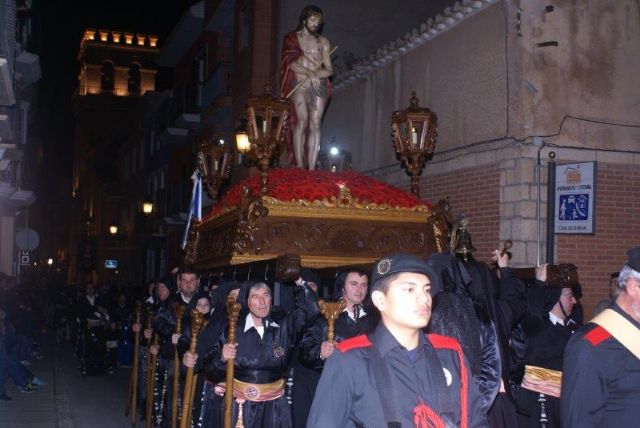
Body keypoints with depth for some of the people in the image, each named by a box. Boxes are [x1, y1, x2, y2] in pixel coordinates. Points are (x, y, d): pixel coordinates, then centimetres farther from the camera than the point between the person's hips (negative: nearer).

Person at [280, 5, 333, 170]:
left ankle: (312, 168, -13)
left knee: (315, 124, -9)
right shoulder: (292, 38, 11)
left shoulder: (323, 41, 18)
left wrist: (317, 74, -7)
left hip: (318, 85, 2)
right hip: (299, 84, -2)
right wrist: (310, 73, -11)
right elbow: (291, 64, -2)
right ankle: (299, 166, -16)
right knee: (301, 121, -15)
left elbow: (329, 70, 13)